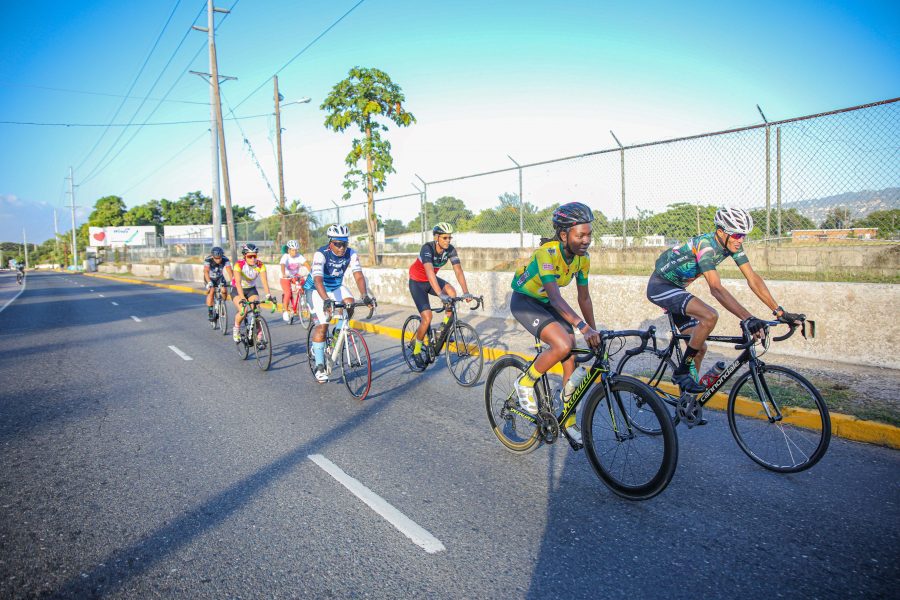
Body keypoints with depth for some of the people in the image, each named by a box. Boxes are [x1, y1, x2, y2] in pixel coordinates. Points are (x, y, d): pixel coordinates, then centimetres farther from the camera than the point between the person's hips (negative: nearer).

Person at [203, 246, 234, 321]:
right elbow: (206, 271, -42)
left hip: (220, 277, 2)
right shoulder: (208, 260, -30)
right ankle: (209, 312, -14)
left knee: (224, 290, -20)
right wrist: (209, 282, -57)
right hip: (210, 278, -2)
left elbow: (229, 270, -36)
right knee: (211, 291, -25)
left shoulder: (225, 260, -26)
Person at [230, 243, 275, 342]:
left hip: (251, 289, 3)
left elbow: (264, 281, -28)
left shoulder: (260, 265, -19)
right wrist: (242, 299, -49)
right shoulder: (239, 265, -27)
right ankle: (236, 329, 3)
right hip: (237, 290, -2)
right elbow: (238, 283, -37)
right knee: (243, 311, -26)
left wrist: (268, 296, -43)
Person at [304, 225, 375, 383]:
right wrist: (326, 300, -57)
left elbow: (358, 276, -26)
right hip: (316, 289, -4)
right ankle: (319, 367, -3)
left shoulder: (351, 254, -18)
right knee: (322, 324, -13)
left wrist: (365, 295, -43)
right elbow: (318, 279, -41)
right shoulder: (321, 254, -30)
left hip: (336, 286, 4)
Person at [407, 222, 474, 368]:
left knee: (451, 292, -26)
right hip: (417, 283, -5)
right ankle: (416, 352, 6)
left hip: (431, 279, 5)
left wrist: (466, 292, -37)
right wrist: (440, 294, -57)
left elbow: (458, 271, -23)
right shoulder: (427, 248, -32)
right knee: (427, 318, -15)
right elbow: (429, 272, -46)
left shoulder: (450, 250, -16)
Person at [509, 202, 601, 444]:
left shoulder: (582, 258, -8)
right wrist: (583, 326, -51)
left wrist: (593, 333, 2)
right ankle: (526, 383, -4)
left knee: (571, 362, 0)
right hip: (524, 301, -7)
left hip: (546, 304, 7)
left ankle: (569, 421, 17)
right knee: (563, 345, -29)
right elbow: (555, 296, -41)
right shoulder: (547, 253, -31)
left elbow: (584, 298, 2)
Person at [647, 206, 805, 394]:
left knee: (700, 347, 7)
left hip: (676, 288, 9)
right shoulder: (705, 244, -30)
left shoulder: (732, 245, -6)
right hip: (660, 286, -9)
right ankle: (682, 371, -16)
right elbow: (716, 288, -40)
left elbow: (753, 279, -6)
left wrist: (780, 312, -13)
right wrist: (747, 319, -47)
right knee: (710, 316, -30)